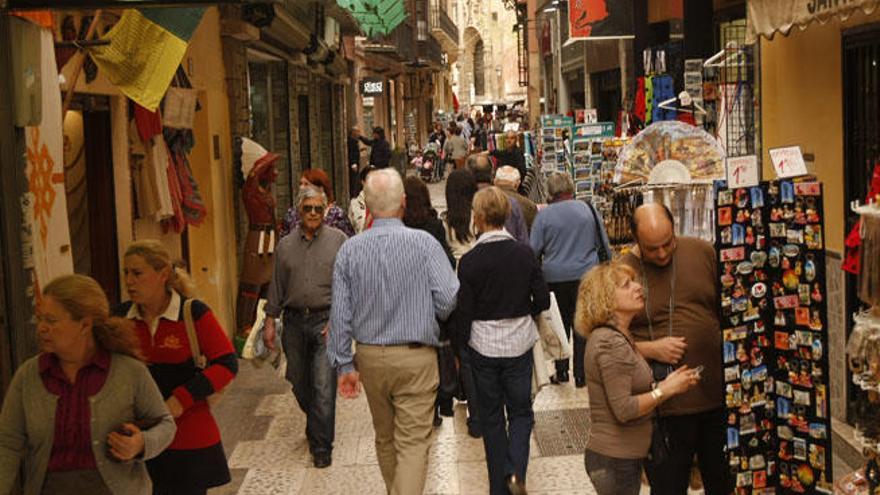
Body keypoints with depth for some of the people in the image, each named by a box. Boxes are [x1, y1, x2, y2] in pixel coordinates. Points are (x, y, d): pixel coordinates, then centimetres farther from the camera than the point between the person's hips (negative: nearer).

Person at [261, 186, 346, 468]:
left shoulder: (338, 240, 0)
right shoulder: (286, 245, 9)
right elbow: (277, 286, 14)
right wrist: (270, 322, 10)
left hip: (326, 320, -4)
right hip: (294, 321, 4)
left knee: (323, 387, -7)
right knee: (300, 383, 12)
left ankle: (321, 446, 4)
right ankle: (315, 425, 39)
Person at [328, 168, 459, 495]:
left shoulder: (349, 250, -4)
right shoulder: (424, 243, -12)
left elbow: (340, 313, -3)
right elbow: (449, 300, -15)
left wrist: (344, 364, 5)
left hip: (370, 358, 4)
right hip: (416, 358, -4)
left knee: (385, 438, 21)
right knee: (413, 443, -1)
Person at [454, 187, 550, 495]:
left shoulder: (470, 261, -14)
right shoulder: (524, 253, -7)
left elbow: (463, 312, -10)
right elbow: (542, 300, -1)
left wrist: (459, 345, 7)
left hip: (483, 345, -1)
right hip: (519, 344, 1)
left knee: (491, 416, 12)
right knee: (521, 411, 14)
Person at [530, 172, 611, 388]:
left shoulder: (543, 215, -7)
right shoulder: (588, 209, -2)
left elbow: (534, 250, -4)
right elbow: (604, 244, 5)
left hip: (555, 277, -1)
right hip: (586, 275, 1)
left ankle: (561, 372, 17)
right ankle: (581, 374, 9)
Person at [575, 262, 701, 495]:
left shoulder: (617, 338, 11)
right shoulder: (610, 344, -20)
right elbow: (623, 409, -24)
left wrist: (665, 384, 1)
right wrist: (666, 390, -16)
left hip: (625, 456, 10)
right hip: (615, 460, -10)